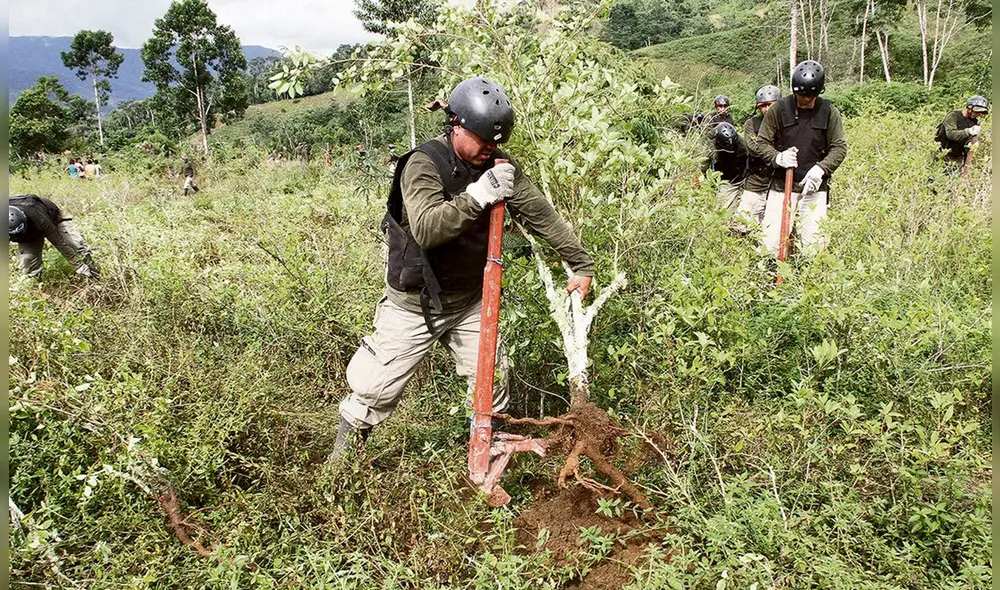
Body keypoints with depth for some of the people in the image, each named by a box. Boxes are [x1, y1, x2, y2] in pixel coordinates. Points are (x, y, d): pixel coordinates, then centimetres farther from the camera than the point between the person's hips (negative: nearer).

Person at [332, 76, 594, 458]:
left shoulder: (501, 167, -4)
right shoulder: (424, 164, -21)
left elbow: (541, 214, -2)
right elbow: (426, 229, -34)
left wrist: (581, 263, -4)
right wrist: (479, 194, -42)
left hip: (470, 301, 5)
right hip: (416, 303, -5)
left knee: (491, 383, 12)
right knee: (375, 392, 4)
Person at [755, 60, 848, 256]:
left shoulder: (829, 112, 1)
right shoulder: (779, 109, -1)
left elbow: (839, 148, 2)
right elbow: (762, 143, 3)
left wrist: (821, 168, -16)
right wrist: (778, 157, -17)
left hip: (814, 186, 0)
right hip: (781, 184, 0)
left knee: (814, 240, -3)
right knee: (772, 238, -6)